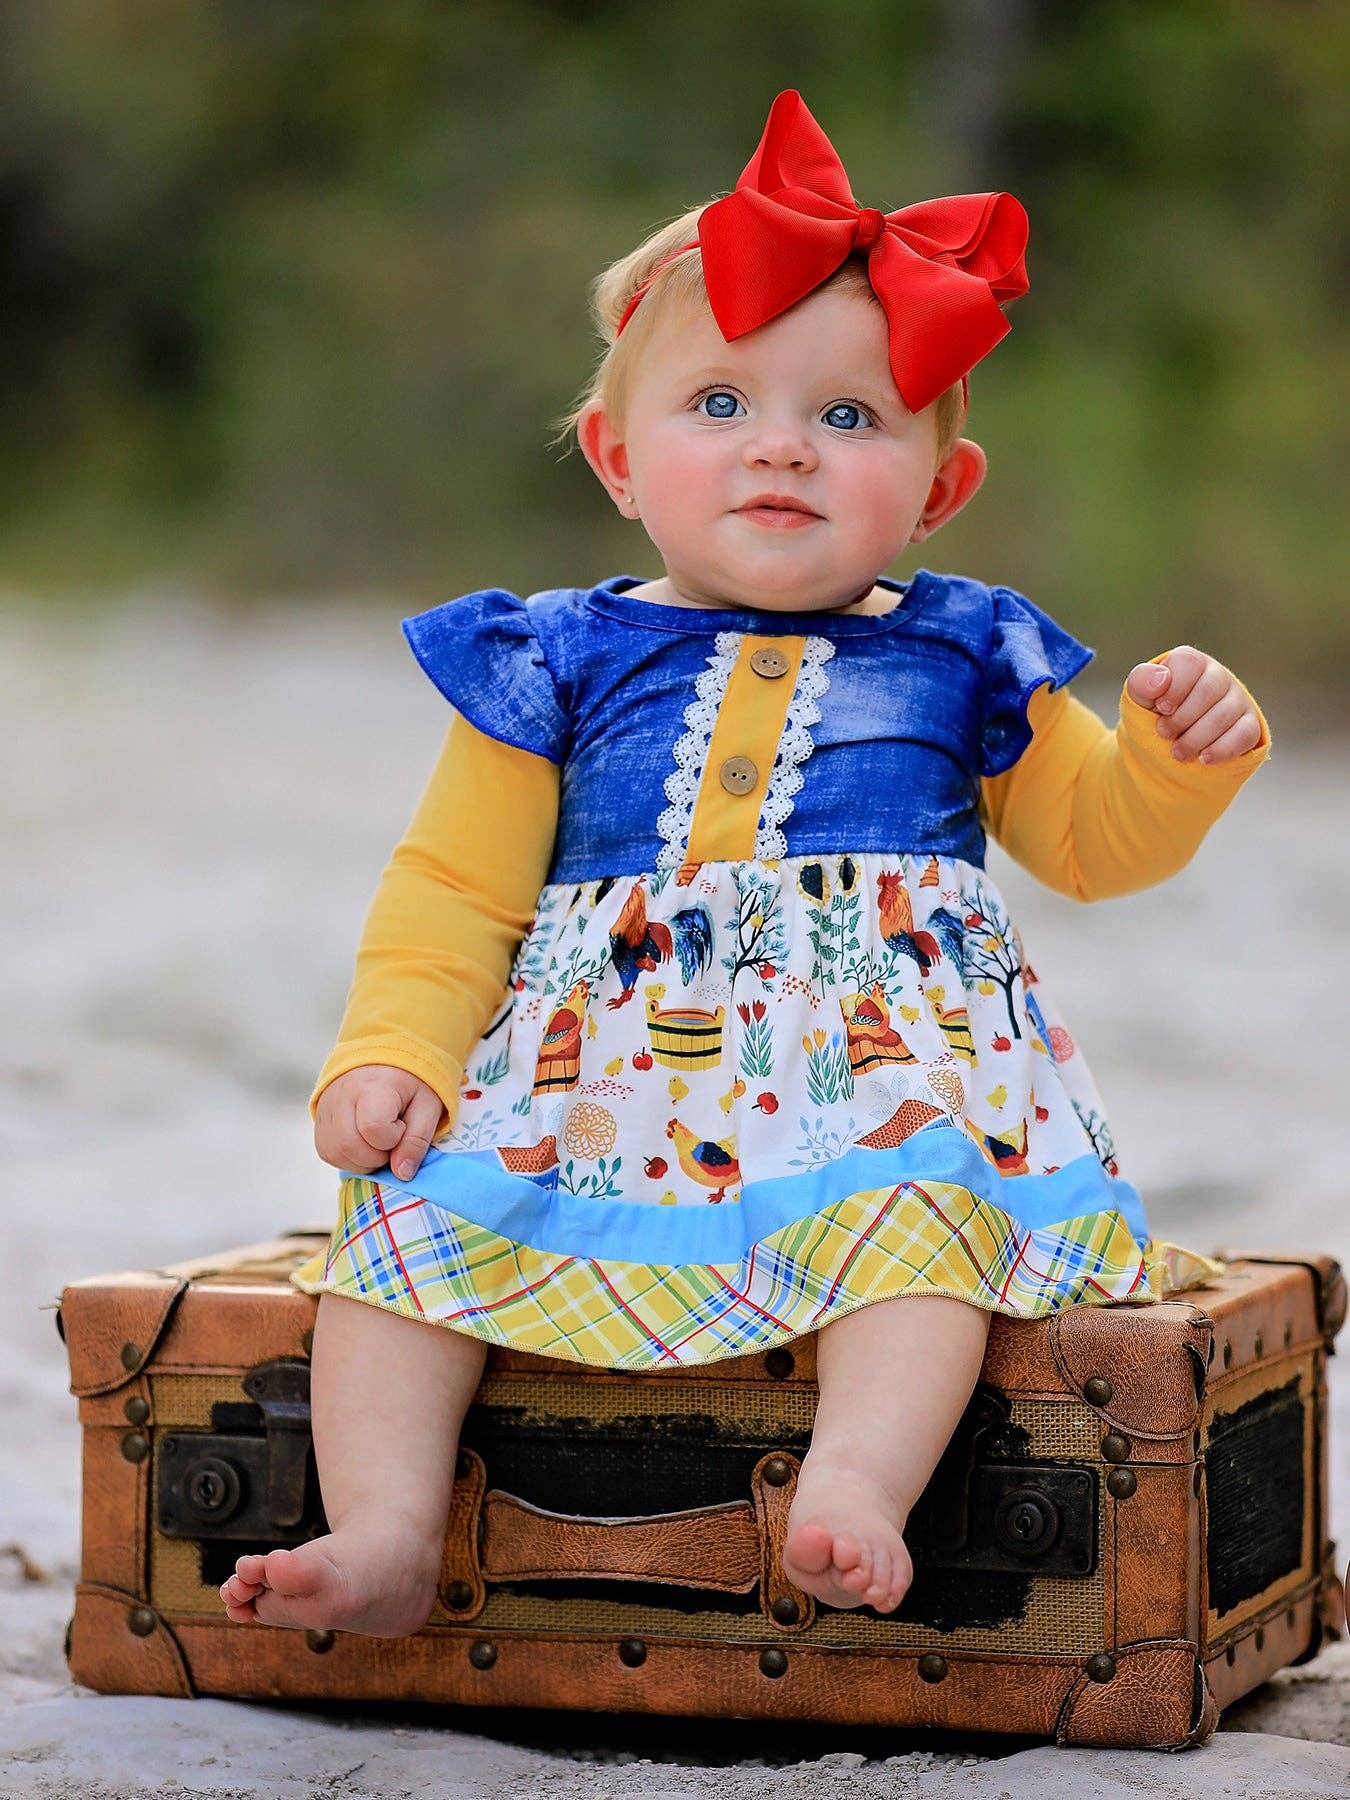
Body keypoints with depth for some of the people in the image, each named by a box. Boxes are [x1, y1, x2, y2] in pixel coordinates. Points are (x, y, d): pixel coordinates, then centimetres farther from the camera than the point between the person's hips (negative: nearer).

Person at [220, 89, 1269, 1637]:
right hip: (602, 1085, 1)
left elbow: (1094, 838, 21)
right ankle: (385, 1539, -20)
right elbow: (454, 890, 10)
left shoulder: (958, 664, 13)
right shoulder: (557, 667, 11)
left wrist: (1178, 750, -1)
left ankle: (856, 1483, -48)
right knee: (407, 1205, -18)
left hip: (882, 1061, -1)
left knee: (920, 1195, -34)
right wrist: (392, 1052, -6)